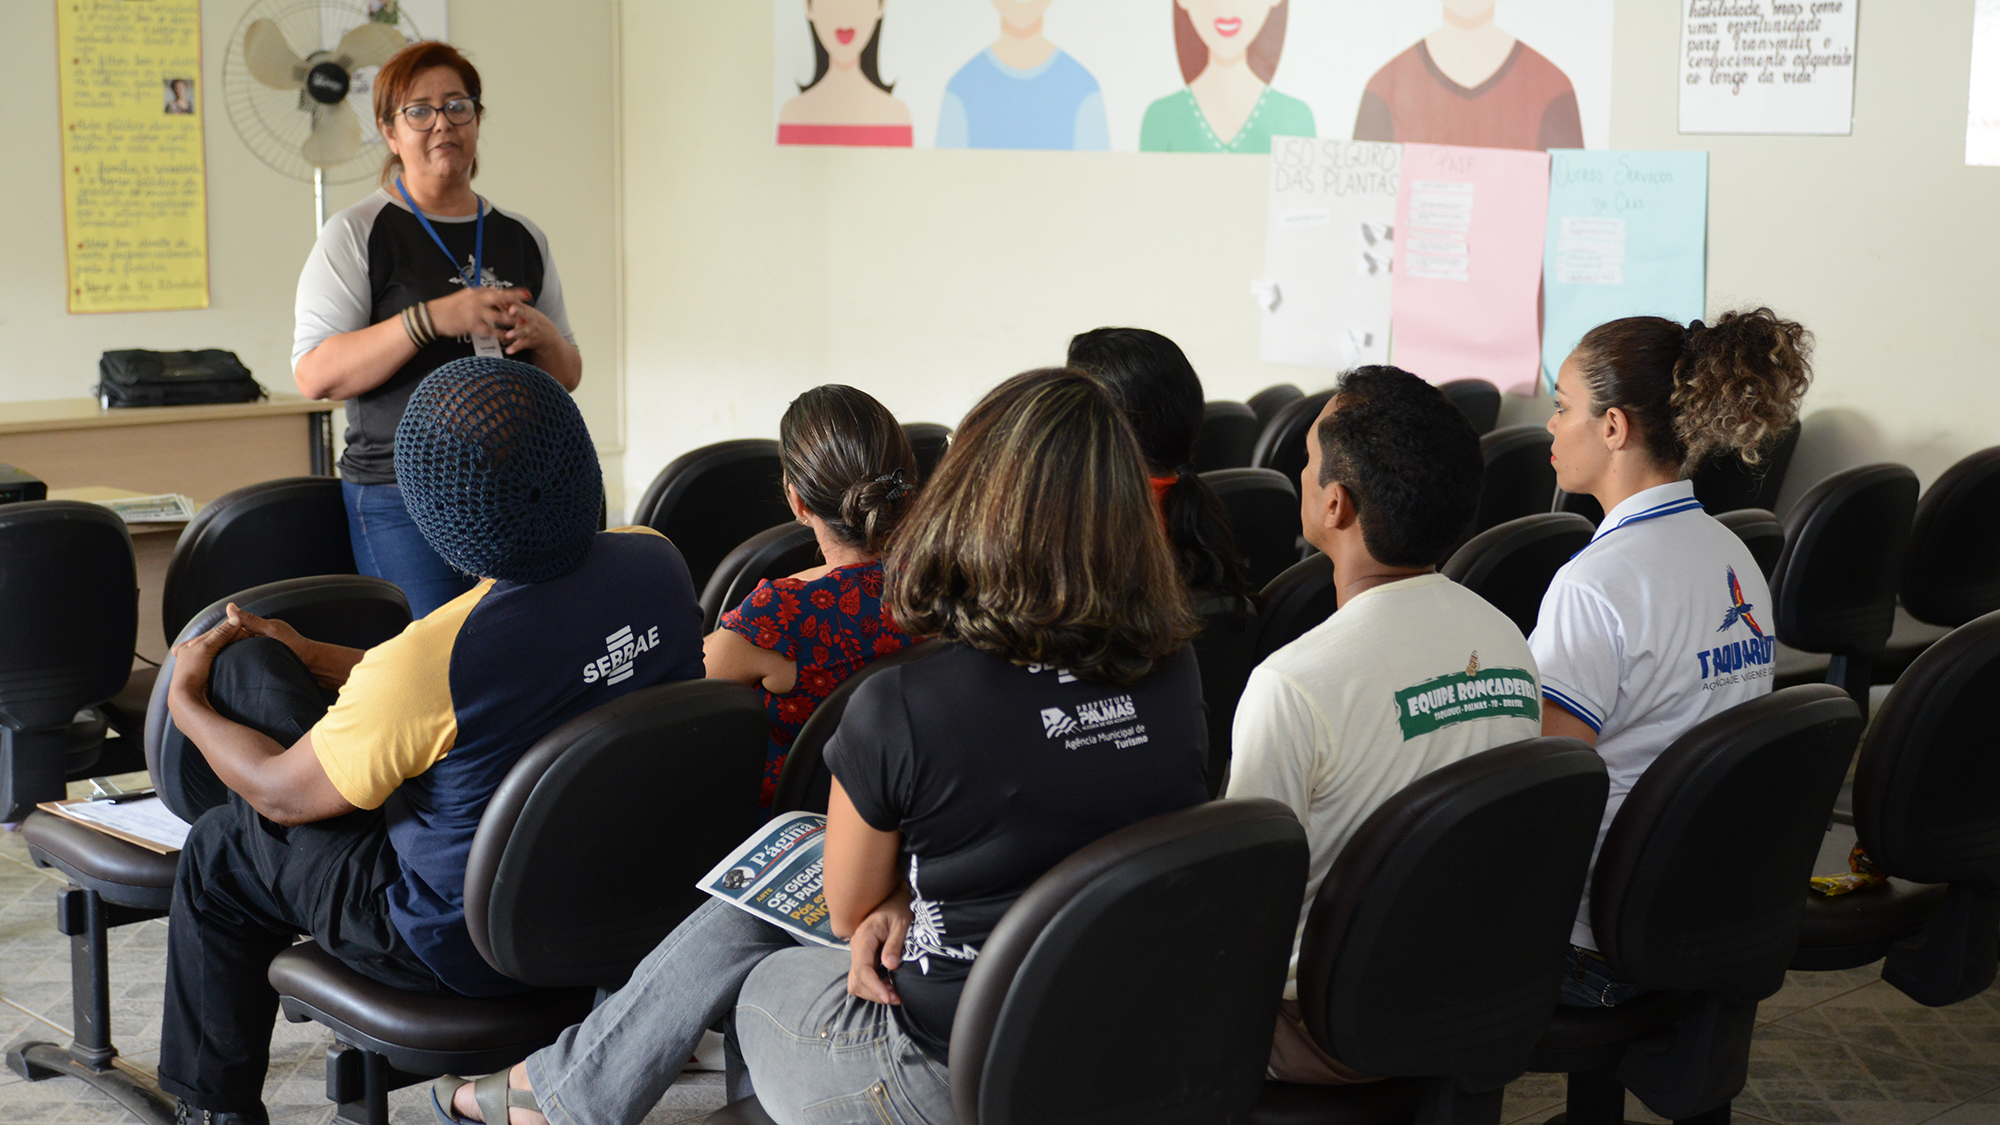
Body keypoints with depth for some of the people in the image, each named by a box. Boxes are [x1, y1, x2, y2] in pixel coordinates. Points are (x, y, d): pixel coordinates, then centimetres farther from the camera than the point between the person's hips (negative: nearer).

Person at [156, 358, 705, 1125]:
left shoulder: (428, 659, -32)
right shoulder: (655, 563, -13)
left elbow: (283, 794, -13)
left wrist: (187, 703, 7)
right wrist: (319, 659, 11)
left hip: (470, 946, -7)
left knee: (221, 852, 18)